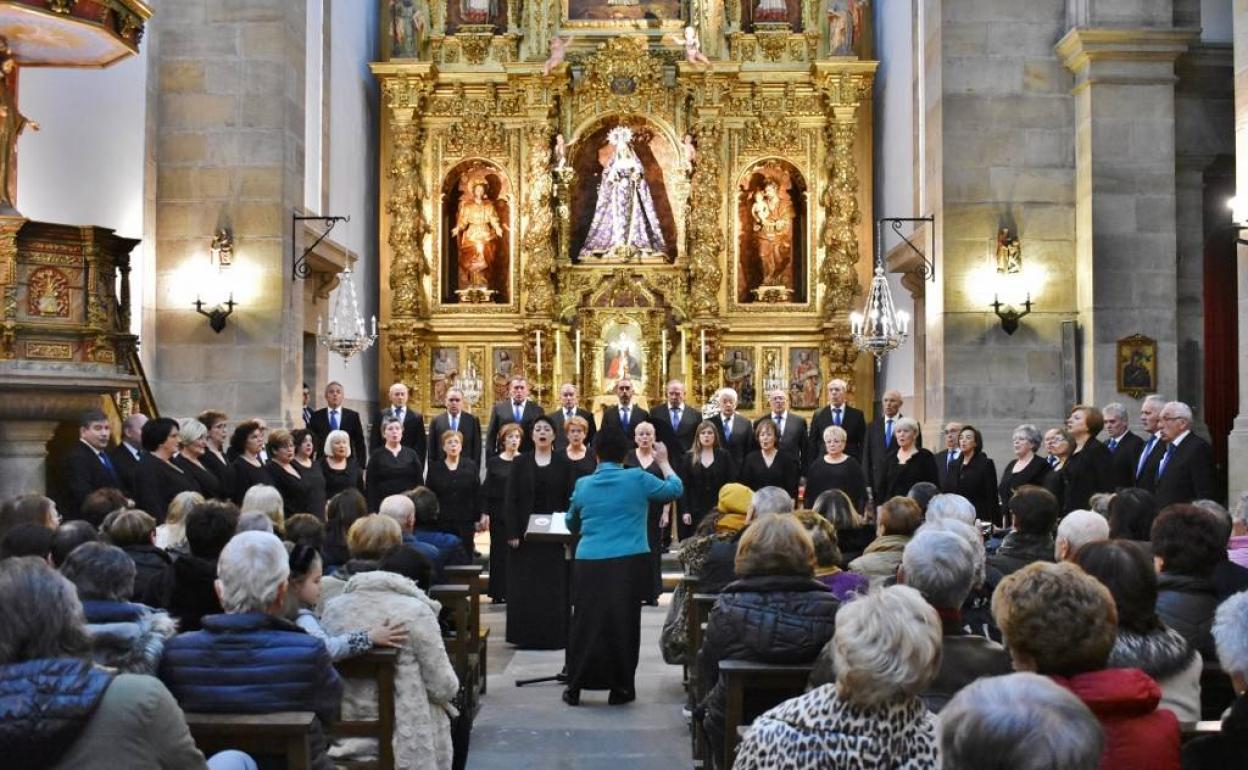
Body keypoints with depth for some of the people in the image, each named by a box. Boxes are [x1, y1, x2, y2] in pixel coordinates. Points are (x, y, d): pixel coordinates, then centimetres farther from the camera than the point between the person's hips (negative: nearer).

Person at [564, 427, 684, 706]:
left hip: (589, 563, 2)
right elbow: (675, 489, 11)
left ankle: (575, 687, 12)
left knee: (586, 622, 8)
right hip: (628, 564, -2)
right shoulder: (637, 479, -2)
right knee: (624, 623, 5)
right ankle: (621, 687, 12)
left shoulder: (583, 485, 7)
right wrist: (663, 462, 24)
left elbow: (572, 526, 21)